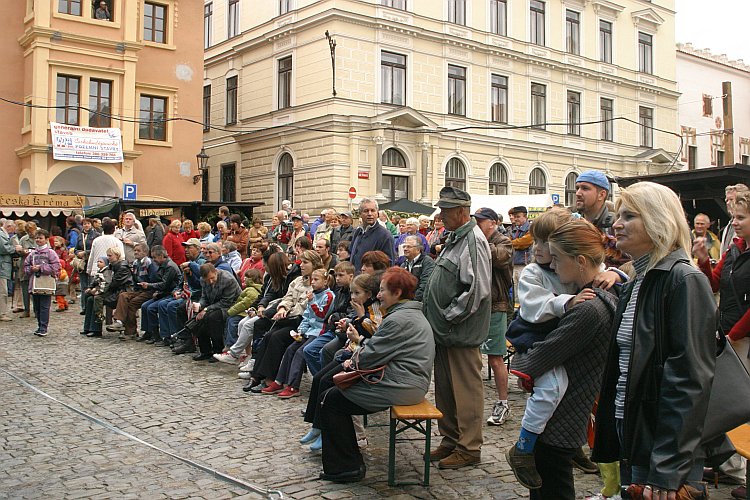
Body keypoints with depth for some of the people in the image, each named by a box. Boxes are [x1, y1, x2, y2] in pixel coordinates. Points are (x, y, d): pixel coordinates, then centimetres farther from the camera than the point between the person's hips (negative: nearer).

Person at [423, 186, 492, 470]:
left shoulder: (473, 241, -16)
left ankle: (469, 449, 11)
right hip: (444, 330, 10)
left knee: (466, 391, 1)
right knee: (445, 389, 17)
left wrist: (450, 316, -17)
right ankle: (450, 440, 29)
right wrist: (438, 318, 15)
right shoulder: (455, 238, 15)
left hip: (461, 333, -10)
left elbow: (477, 290, -25)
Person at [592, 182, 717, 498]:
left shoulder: (685, 280, -15)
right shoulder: (636, 283, 12)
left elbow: (690, 379, -20)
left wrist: (668, 470, -22)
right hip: (631, 434, 8)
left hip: (662, 445, -8)